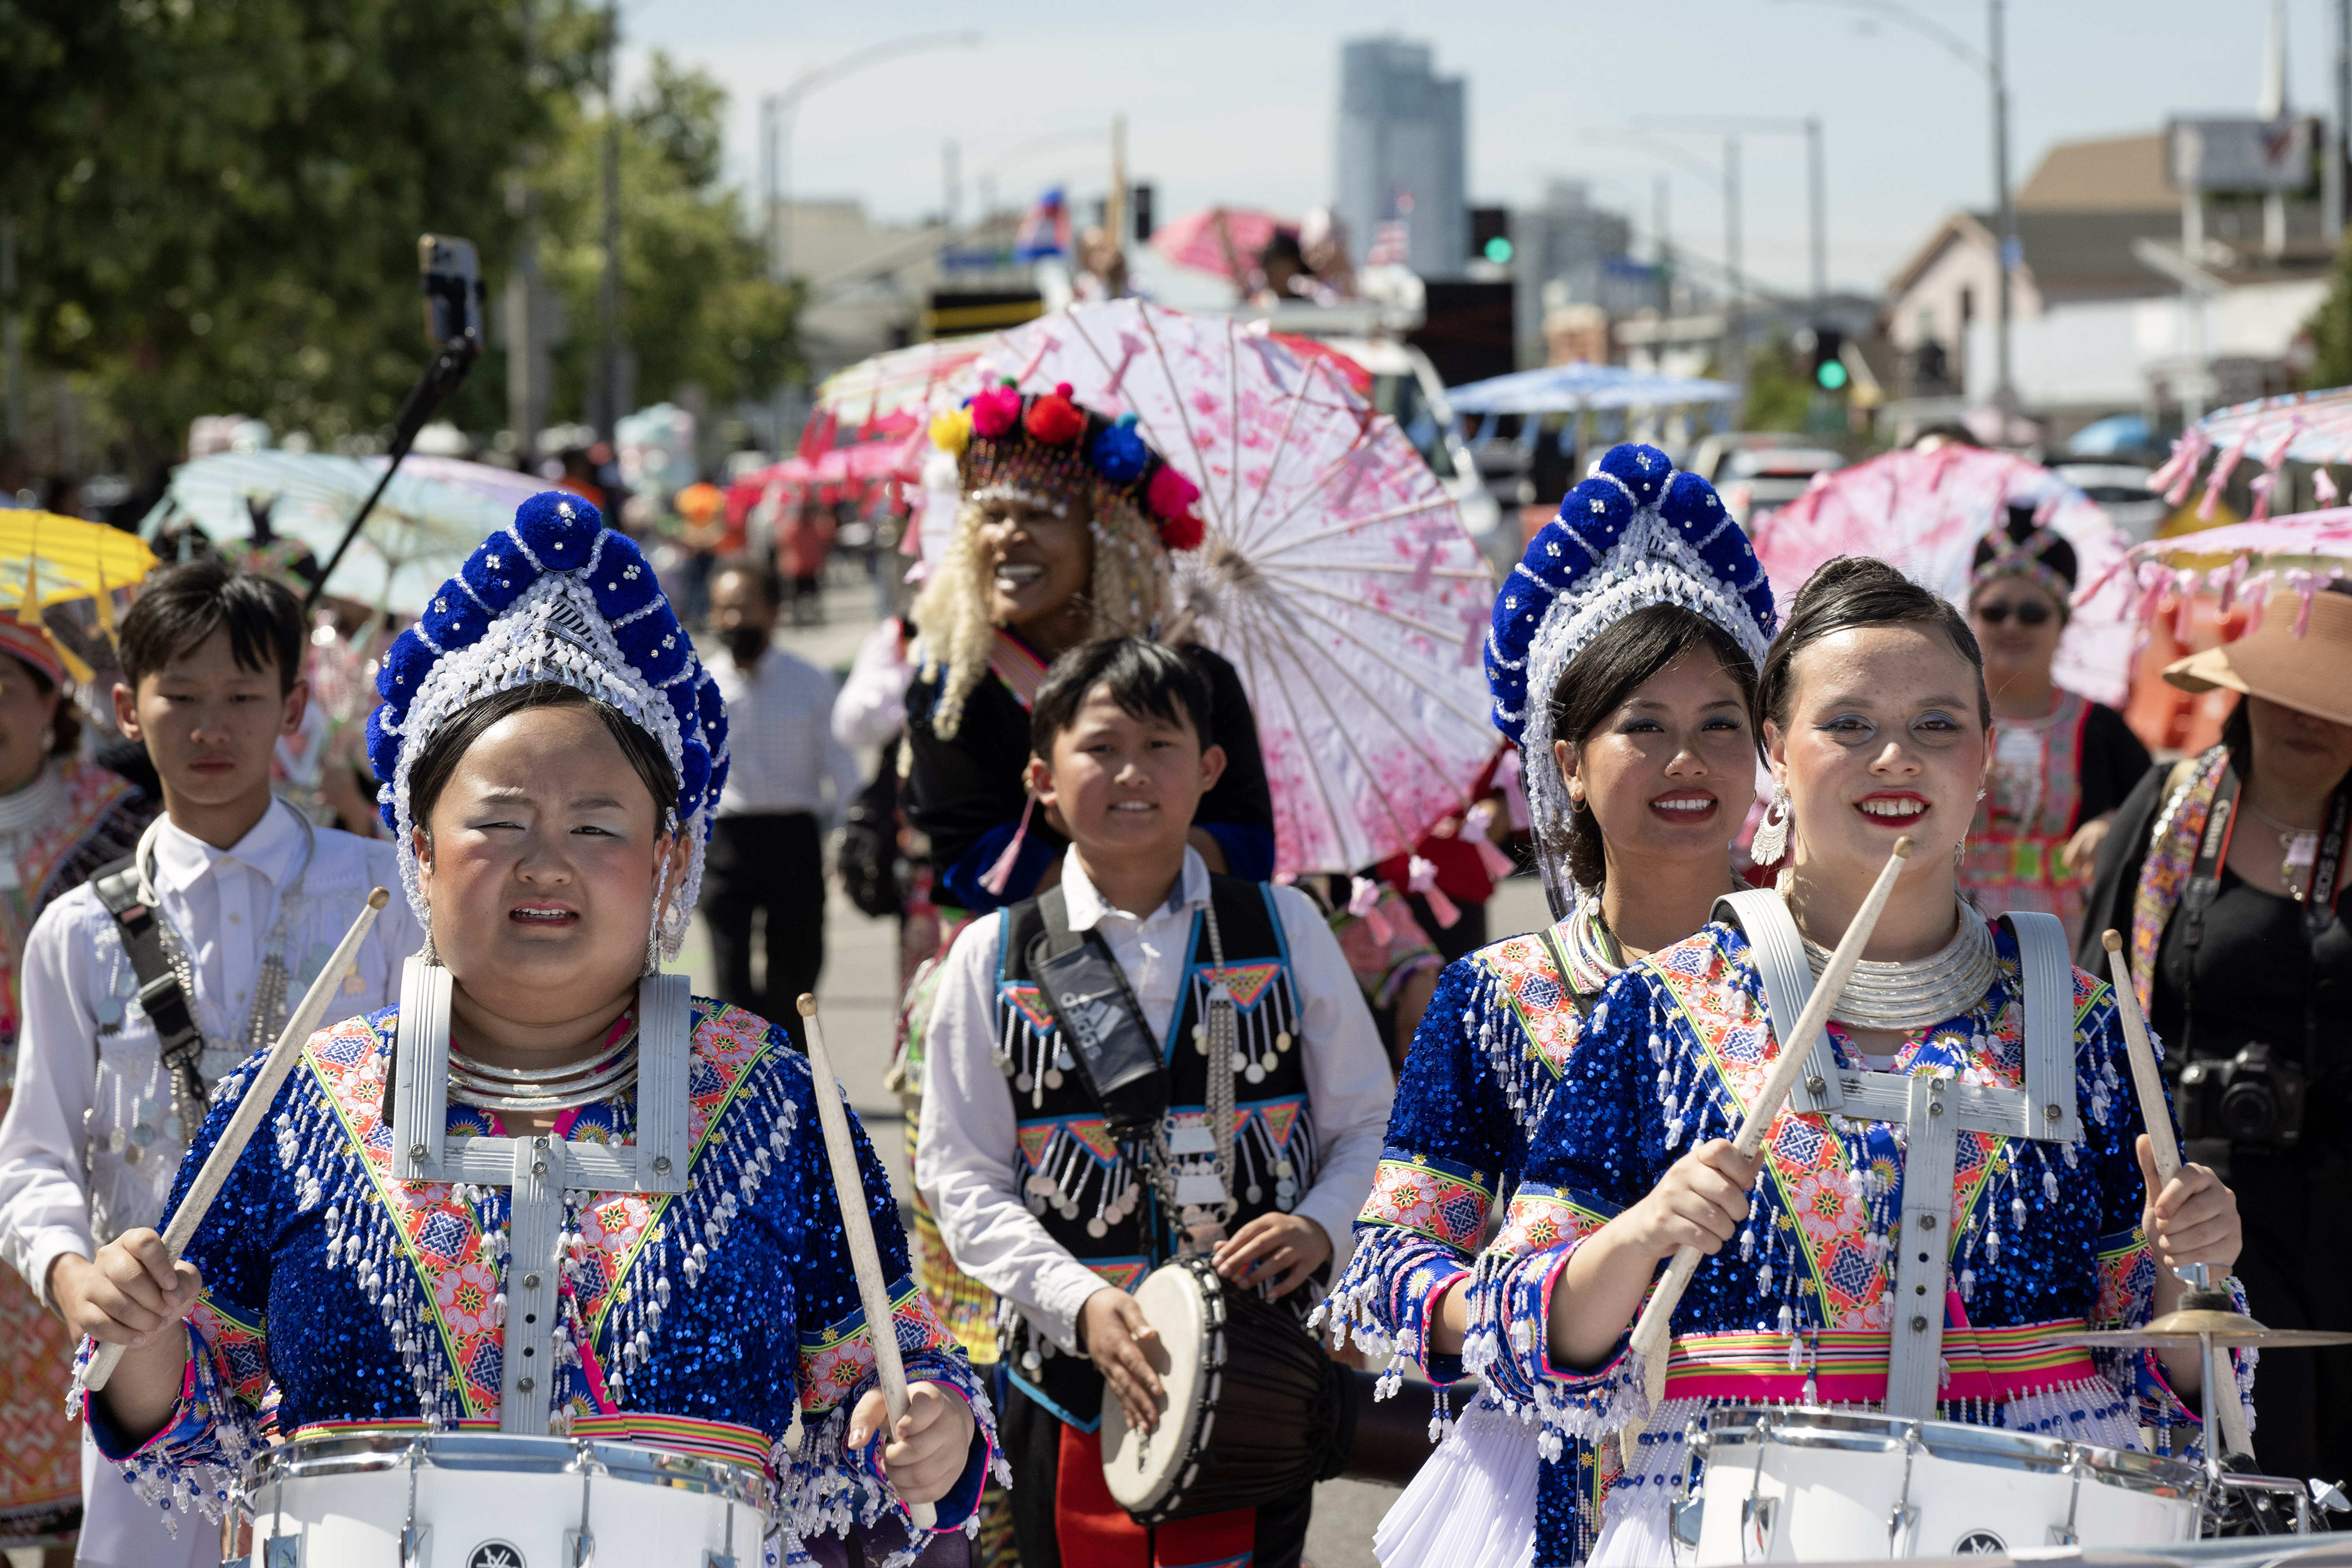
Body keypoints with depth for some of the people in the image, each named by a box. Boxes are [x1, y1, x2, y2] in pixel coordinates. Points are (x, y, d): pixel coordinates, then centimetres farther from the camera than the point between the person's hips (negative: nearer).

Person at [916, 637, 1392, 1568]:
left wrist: (1322, 1225, -12)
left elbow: (1367, 1124, 9)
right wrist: (1081, 1303, -14)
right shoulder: (993, 959, 2)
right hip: (1069, 1382, 0)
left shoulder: (1287, 932, 4)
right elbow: (963, 1177, 0)